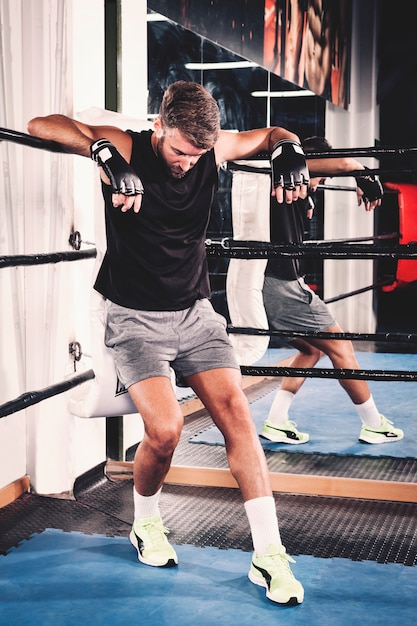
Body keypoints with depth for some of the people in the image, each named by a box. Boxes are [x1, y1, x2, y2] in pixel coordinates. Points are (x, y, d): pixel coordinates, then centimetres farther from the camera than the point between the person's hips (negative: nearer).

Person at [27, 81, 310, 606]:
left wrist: (289, 153, -6)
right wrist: (107, 158, -34)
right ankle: (145, 524, 14)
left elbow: (274, 135, 17)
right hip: (135, 318, -3)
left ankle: (268, 554, -5)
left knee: (235, 412, -11)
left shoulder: (214, 149, -1)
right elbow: (40, 125, -21)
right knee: (165, 429, -18)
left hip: (195, 311, 4)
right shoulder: (126, 149, -12)